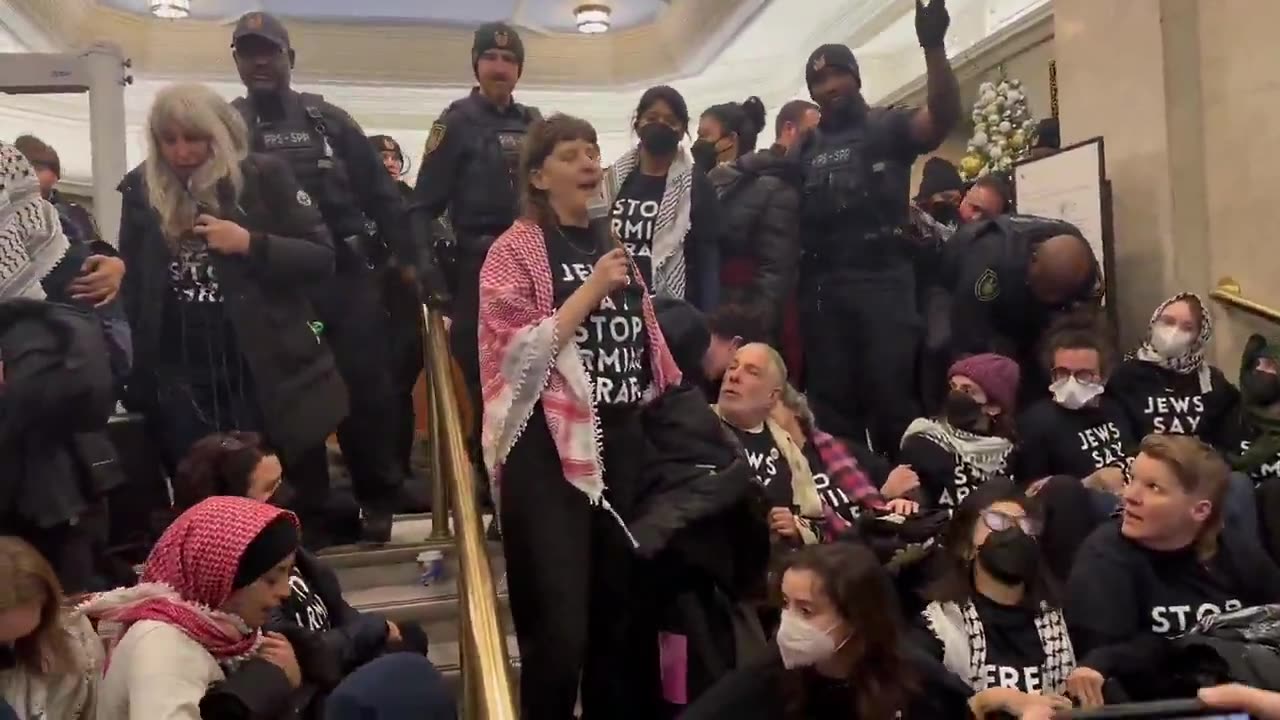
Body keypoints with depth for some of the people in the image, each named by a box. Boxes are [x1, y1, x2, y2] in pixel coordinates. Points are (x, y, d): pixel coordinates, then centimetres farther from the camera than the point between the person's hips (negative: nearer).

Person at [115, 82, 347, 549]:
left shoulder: (263, 175, -3)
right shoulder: (141, 189, 7)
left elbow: (322, 257, -5)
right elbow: (134, 284, 13)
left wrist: (251, 243, -18)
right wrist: (137, 375, 7)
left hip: (267, 371, -3)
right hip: (182, 379, 3)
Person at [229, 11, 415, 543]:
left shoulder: (328, 120, 8)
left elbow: (379, 193, 7)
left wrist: (407, 256, 3)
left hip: (348, 275, 0)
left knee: (368, 389, 2)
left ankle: (379, 499, 19)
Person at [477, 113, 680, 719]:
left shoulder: (612, 248, 16)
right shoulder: (516, 250, -4)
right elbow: (518, 353, -16)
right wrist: (591, 291, -17)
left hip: (620, 442, 7)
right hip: (549, 448, -6)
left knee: (618, 612, 15)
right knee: (559, 628, -4)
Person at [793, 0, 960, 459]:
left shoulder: (888, 127, 6)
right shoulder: (805, 147, 18)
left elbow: (944, 117, -13)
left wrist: (934, 47, -26)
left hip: (884, 280, -4)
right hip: (822, 287, 4)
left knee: (893, 397, -4)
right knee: (832, 403, 8)